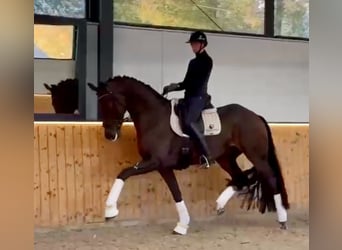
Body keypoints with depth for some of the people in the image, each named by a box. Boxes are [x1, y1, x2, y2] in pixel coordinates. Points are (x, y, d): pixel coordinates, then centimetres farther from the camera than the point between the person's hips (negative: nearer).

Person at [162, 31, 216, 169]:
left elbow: (199, 82, -13)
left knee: (188, 122, -26)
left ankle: (207, 155, -26)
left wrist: (178, 85, -13)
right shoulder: (193, 62, 21)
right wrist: (173, 88, 4)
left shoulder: (207, 61, -4)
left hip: (199, 96, -9)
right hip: (189, 96, 9)